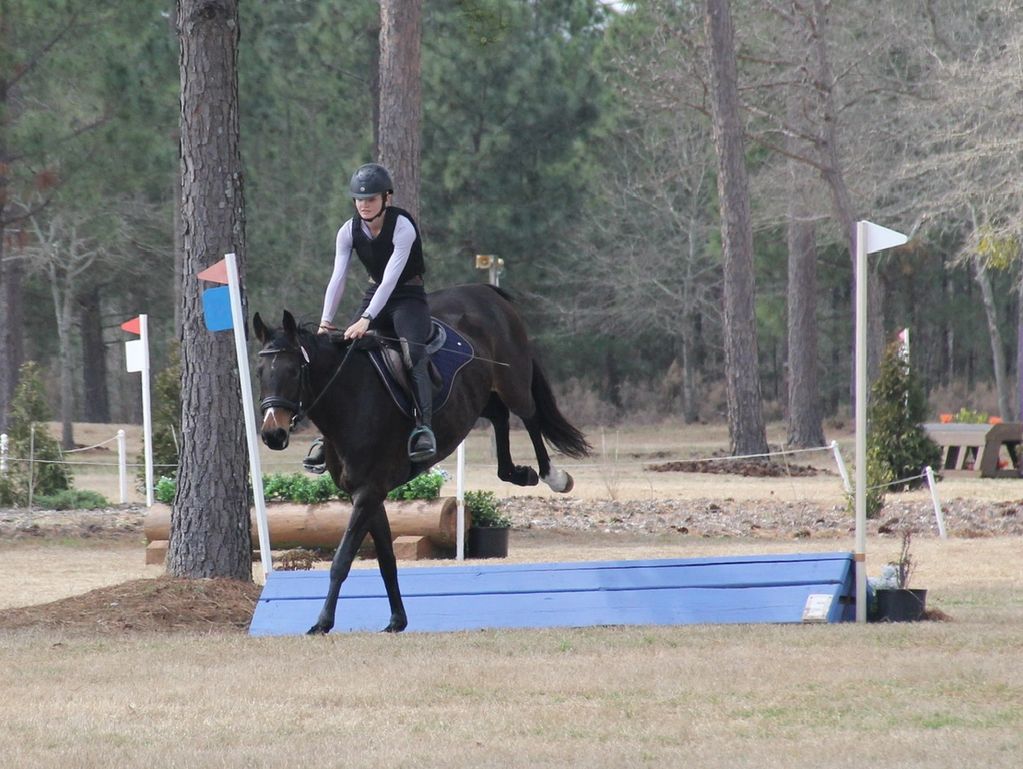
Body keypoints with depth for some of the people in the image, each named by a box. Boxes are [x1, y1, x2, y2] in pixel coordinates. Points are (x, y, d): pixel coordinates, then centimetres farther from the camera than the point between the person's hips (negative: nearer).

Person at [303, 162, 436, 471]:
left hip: (408, 297, -6)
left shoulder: (402, 227, -22)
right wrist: (325, 323, -21)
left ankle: (424, 427, -40)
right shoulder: (350, 231, -6)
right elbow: (338, 278, -11)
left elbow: (391, 278, -30)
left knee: (414, 353, -29)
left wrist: (366, 320, -38)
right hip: (375, 295, 6)